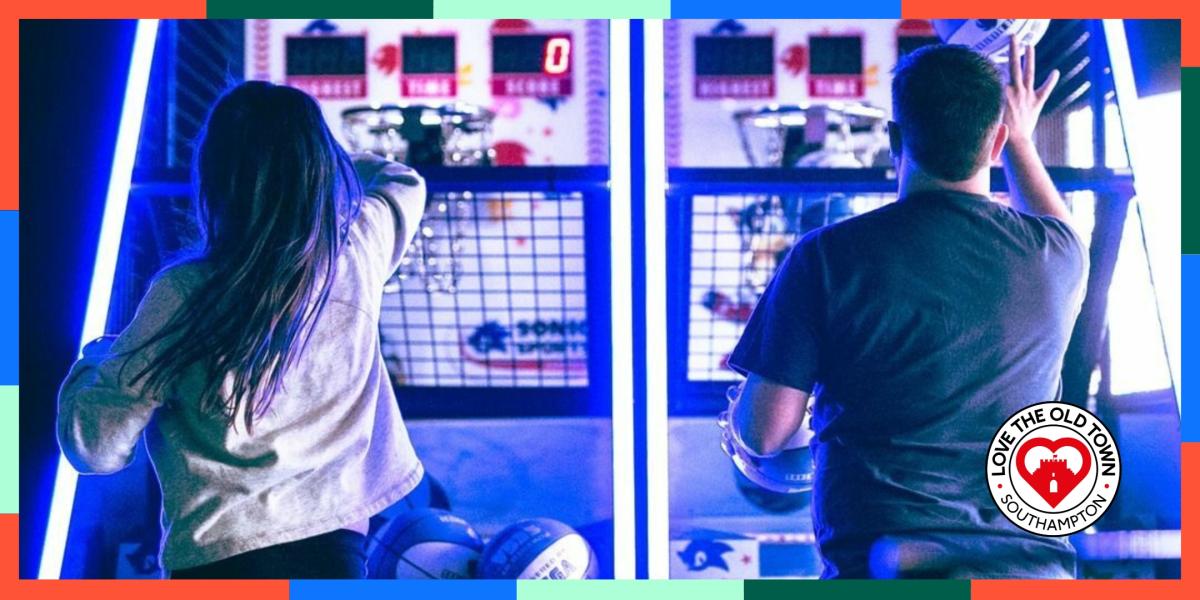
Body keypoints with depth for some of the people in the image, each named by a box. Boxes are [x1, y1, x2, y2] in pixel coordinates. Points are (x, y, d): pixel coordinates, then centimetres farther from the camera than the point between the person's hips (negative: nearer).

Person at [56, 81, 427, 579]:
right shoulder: (359, 253, -2)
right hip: (338, 547, 4)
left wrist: (95, 360, 12)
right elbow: (402, 182, 23)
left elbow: (96, 447, -7)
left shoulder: (184, 295, -13)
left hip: (223, 557, -4)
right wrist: (308, 153, 35)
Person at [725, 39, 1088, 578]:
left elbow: (762, 432, -2)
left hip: (875, 561, -2)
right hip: (1030, 563, 3)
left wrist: (824, 416, 20)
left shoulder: (826, 257, -5)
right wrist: (1021, 143, 43)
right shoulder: (1055, 254, 4)